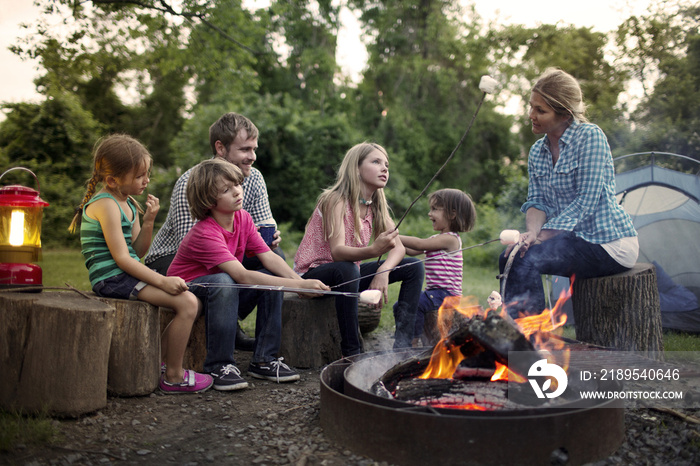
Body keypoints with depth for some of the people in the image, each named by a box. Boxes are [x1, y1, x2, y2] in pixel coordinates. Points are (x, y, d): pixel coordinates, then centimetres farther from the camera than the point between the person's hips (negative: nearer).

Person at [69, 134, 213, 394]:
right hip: (113, 278, -9)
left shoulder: (129, 204, 14)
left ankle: (164, 358, 15)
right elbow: (121, 258, -20)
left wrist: (148, 221, -4)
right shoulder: (106, 205, -15)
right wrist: (161, 280, -22)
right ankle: (173, 377, -7)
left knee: (190, 301, 7)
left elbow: (137, 251, 11)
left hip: (128, 275, 10)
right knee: (187, 303, -19)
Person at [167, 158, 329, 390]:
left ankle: (264, 360, -9)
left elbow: (268, 257, -11)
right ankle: (219, 366, -25)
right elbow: (242, 275, -39)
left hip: (225, 292, 7)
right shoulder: (204, 233, -29)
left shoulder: (243, 218, -5)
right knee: (223, 282, -38)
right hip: (189, 291, -7)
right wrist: (298, 285, -44)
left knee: (274, 278, -14)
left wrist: (300, 280, -30)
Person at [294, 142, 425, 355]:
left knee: (414, 267, -2)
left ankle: (402, 343, -6)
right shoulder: (335, 200, -20)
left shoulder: (375, 206, 2)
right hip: (313, 273, -8)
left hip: (349, 272, 8)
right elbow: (337, 251, -33)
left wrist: (383, 270, -26)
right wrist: (373, 250, -52)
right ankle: (352, 351, -30)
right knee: (347, 269, -41)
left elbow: (398, 247, -4)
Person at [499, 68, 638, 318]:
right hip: (574, 238, 7)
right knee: (508, 257, -15)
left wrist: (543, 235, -23)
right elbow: (537, 201, 4)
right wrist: (532, 232, -18)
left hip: (610, 244, -7)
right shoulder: (537, 151, 9)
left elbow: (586, 201, -19)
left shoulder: (590, 136, -13)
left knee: (526, 259, -26)